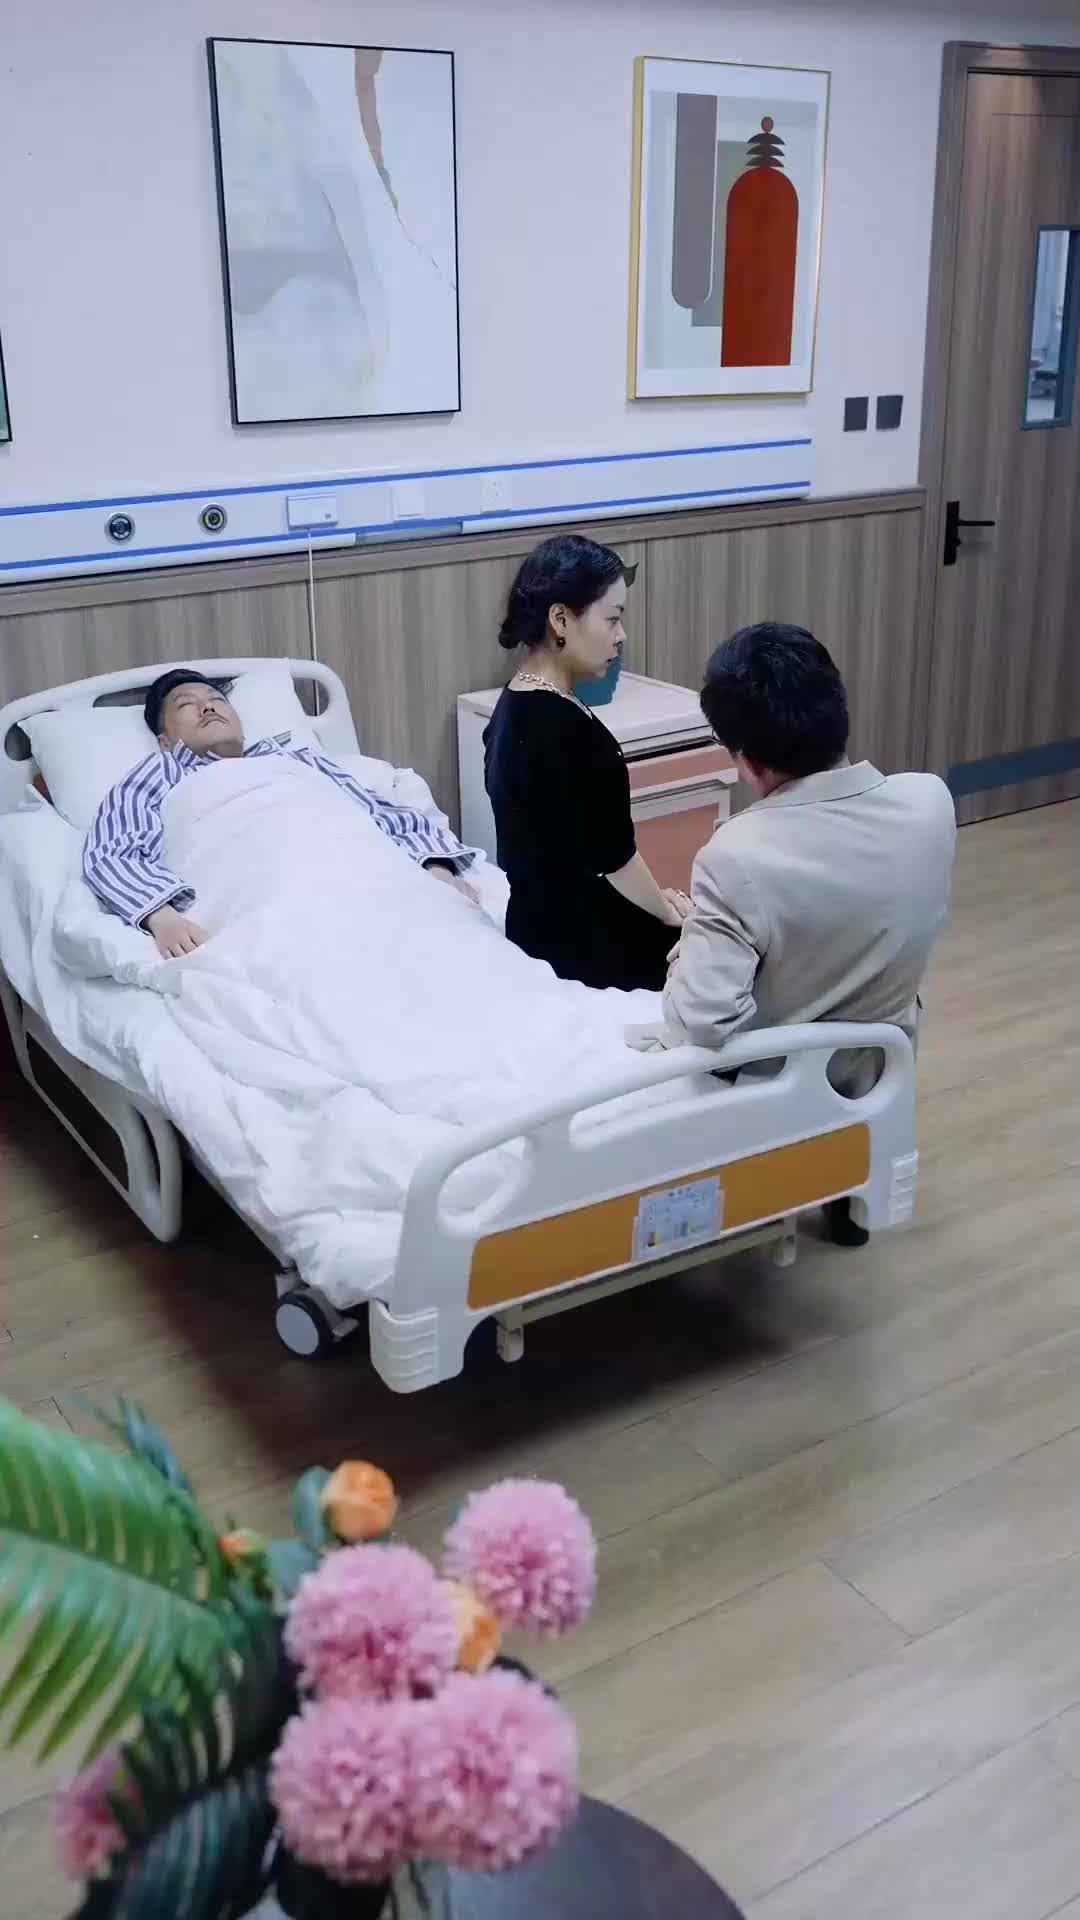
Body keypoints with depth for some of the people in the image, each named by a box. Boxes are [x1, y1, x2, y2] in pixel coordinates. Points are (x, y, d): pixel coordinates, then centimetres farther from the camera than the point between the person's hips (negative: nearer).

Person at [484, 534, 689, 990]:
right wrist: (666, 911, 0)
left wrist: (651, 898, 10)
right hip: (577, 945, -9)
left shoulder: (516, 706, 6)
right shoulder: (563, 728, -24)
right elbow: (611, 853, -16)